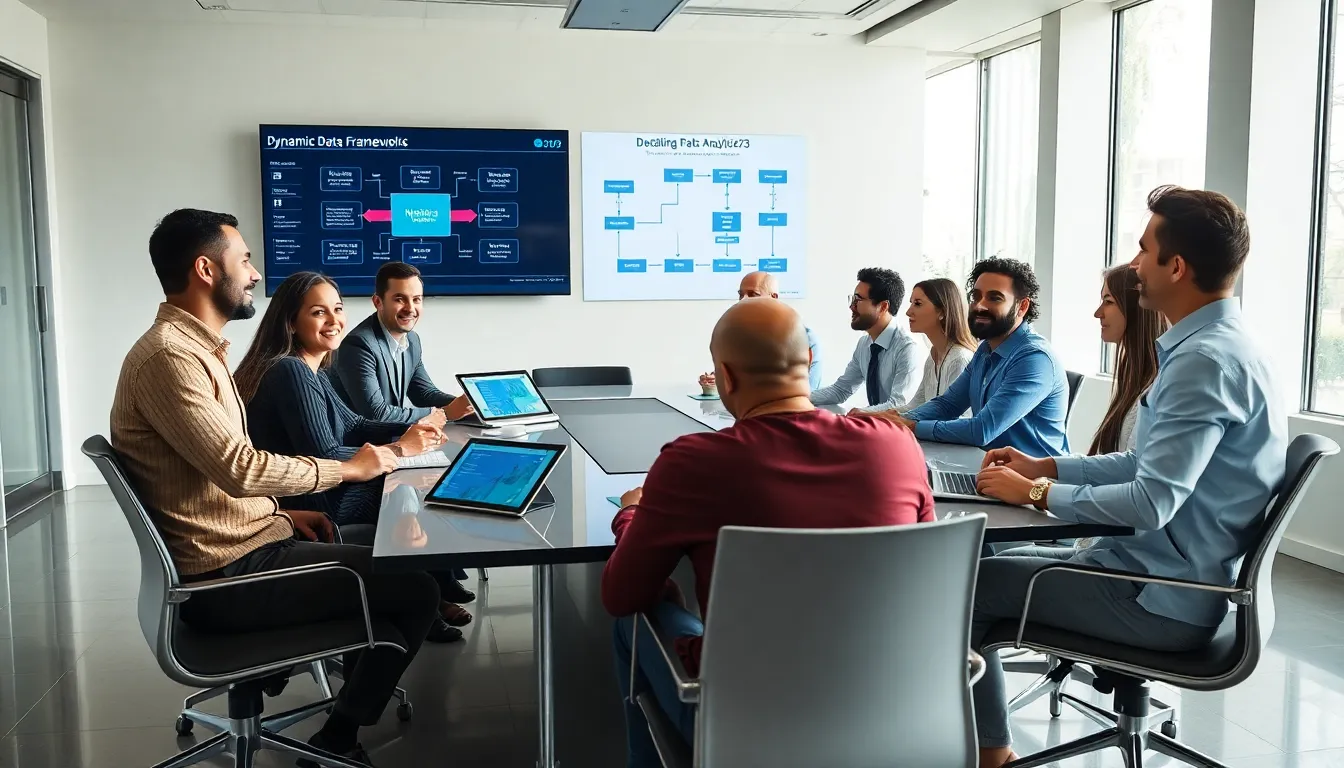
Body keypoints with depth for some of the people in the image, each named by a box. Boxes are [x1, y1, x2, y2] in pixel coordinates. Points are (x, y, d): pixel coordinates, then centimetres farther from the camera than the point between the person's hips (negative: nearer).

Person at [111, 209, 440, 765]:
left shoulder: (195, 347, 14)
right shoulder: (167, 356, -20)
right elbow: (238, 467, -27)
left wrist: (280, 513, 7)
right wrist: (349, 468, -17)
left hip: (238, 545, 11)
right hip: (226, 574, -11)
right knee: (415, 590, -12)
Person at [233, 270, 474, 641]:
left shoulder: (312, 372, 9)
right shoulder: (291, 372, -22)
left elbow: (352, 426, 18)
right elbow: (323, 458, -26)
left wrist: (409, 430, 0)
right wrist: (399, 449, -17)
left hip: (320, 493, 9)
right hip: (308, 510, -9)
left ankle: (434, 588, 18)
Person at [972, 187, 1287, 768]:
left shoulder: (1205, 360, -24)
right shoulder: (1214, 344, 9)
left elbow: (1151, 502, -29)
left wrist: (1038, 494, -15)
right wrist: (1045, 466, 10)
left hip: (1164, 599, -10)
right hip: (1167, 575, 10)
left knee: (967, 582, -3)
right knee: (995, 562, 14)